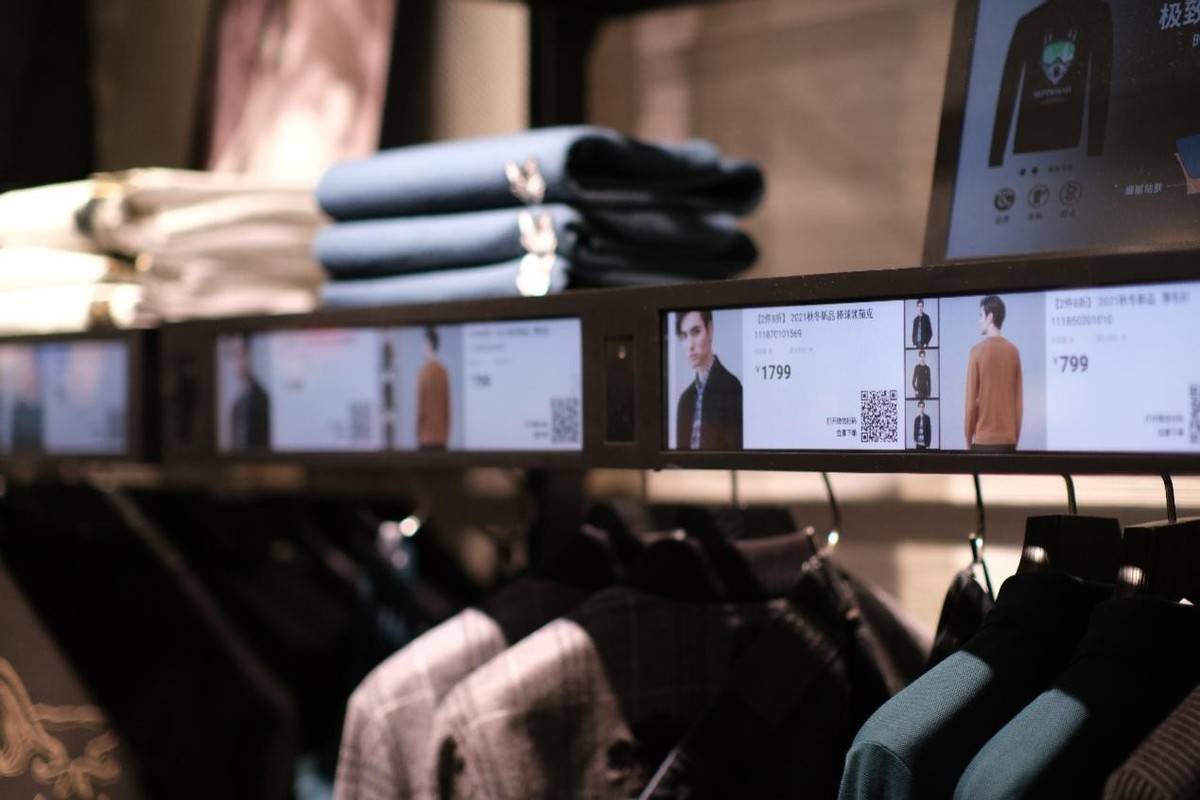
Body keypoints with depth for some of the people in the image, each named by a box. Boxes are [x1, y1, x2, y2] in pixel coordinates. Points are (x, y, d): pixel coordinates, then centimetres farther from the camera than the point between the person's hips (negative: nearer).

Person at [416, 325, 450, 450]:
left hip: (426, 438, -5)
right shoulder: (444, 371, 4)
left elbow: (420, 408, -10)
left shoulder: (424, 372, -12)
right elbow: (448, 407, 9)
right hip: (441, 437, 5)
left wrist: (418, 435, -2)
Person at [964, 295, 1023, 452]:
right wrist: (1016, 437, 15)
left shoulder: (978, 351, -6)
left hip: (983, 439, -4)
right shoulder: (1013, 351, 5)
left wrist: (968, 437, 5)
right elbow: (1019, 400, 7)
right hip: (1008, 438, 4)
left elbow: (971, 400, -5)